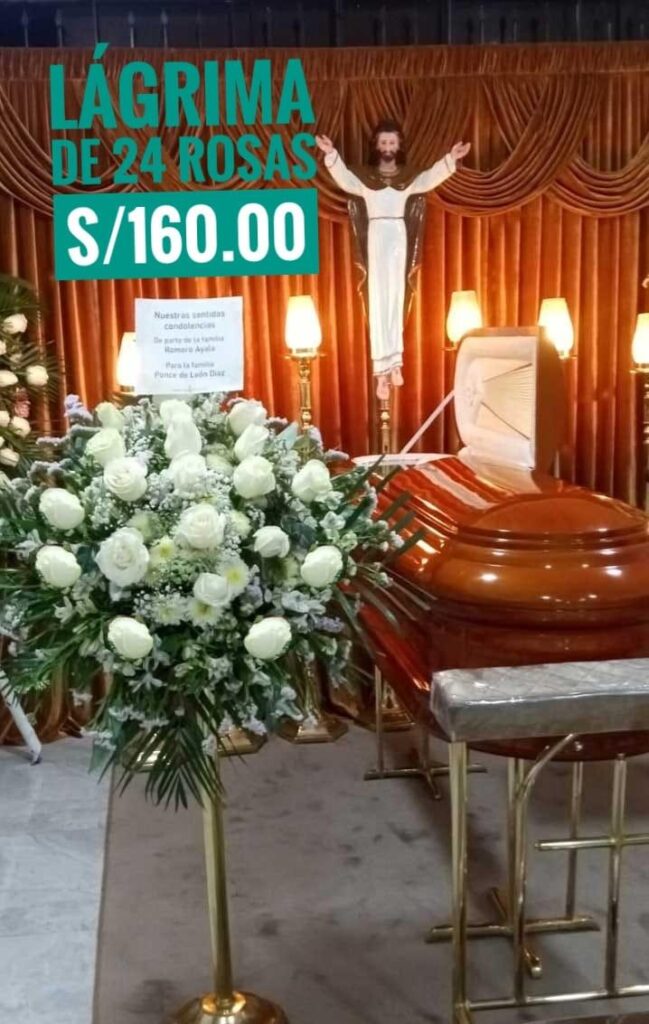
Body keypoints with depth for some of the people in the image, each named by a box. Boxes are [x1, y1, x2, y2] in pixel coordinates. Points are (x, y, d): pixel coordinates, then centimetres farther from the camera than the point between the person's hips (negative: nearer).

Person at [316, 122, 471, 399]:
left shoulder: (410, 178, 11)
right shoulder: (365, 177, 7)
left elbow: (431, 177, -7)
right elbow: (344, 178, -11)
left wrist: (451, 159, -23)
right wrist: (331, 155, -28)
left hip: (399, 239, 1)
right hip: (376, 239, -1)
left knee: (396, 303, 3)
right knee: (378, 305, -4)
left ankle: (393, 364, 9)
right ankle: (383, 371, -6)